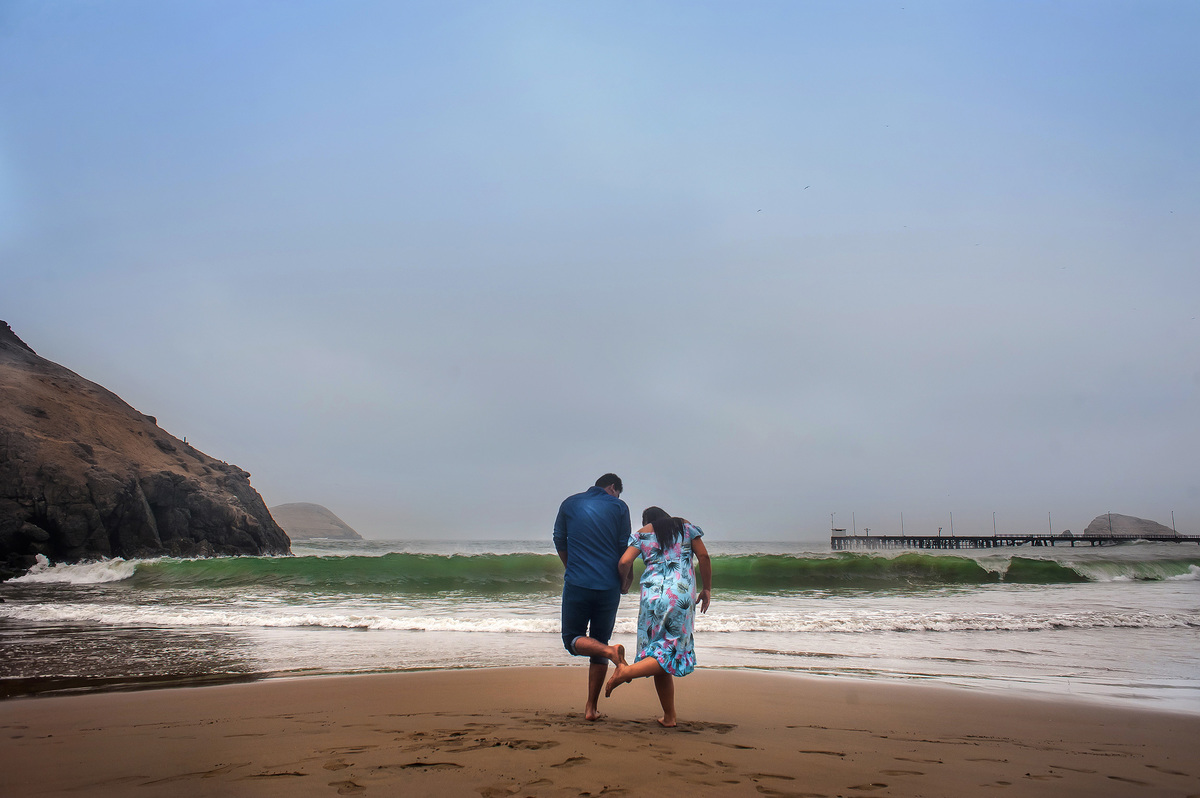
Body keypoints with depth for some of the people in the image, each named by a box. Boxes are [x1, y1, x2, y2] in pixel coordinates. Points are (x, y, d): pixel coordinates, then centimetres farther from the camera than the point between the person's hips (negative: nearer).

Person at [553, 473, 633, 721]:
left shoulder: (570, 503, 8)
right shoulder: (619, 507, 2)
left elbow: (559, 542, 14)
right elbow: (624, 548, 2)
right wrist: (624, 581, 18)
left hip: (576, 585, -1)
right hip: (608, 587, 1)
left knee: (572, 639, 10)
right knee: (599, 642, 13)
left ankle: (610, 652, -20)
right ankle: (591, 707, 12)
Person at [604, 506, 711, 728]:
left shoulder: (642, 534, 14)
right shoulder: (685, 526, 16)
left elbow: (624, 562, 2)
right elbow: (703, 556, 7)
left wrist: (624, 584, 20)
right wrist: (707, 589, 14)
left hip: (653, 594, 1)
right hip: (682, 594, -1)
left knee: (658, 651, 7)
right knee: (671, 651, 0)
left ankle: (669, 716, 7)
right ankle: (627, 671, -24)